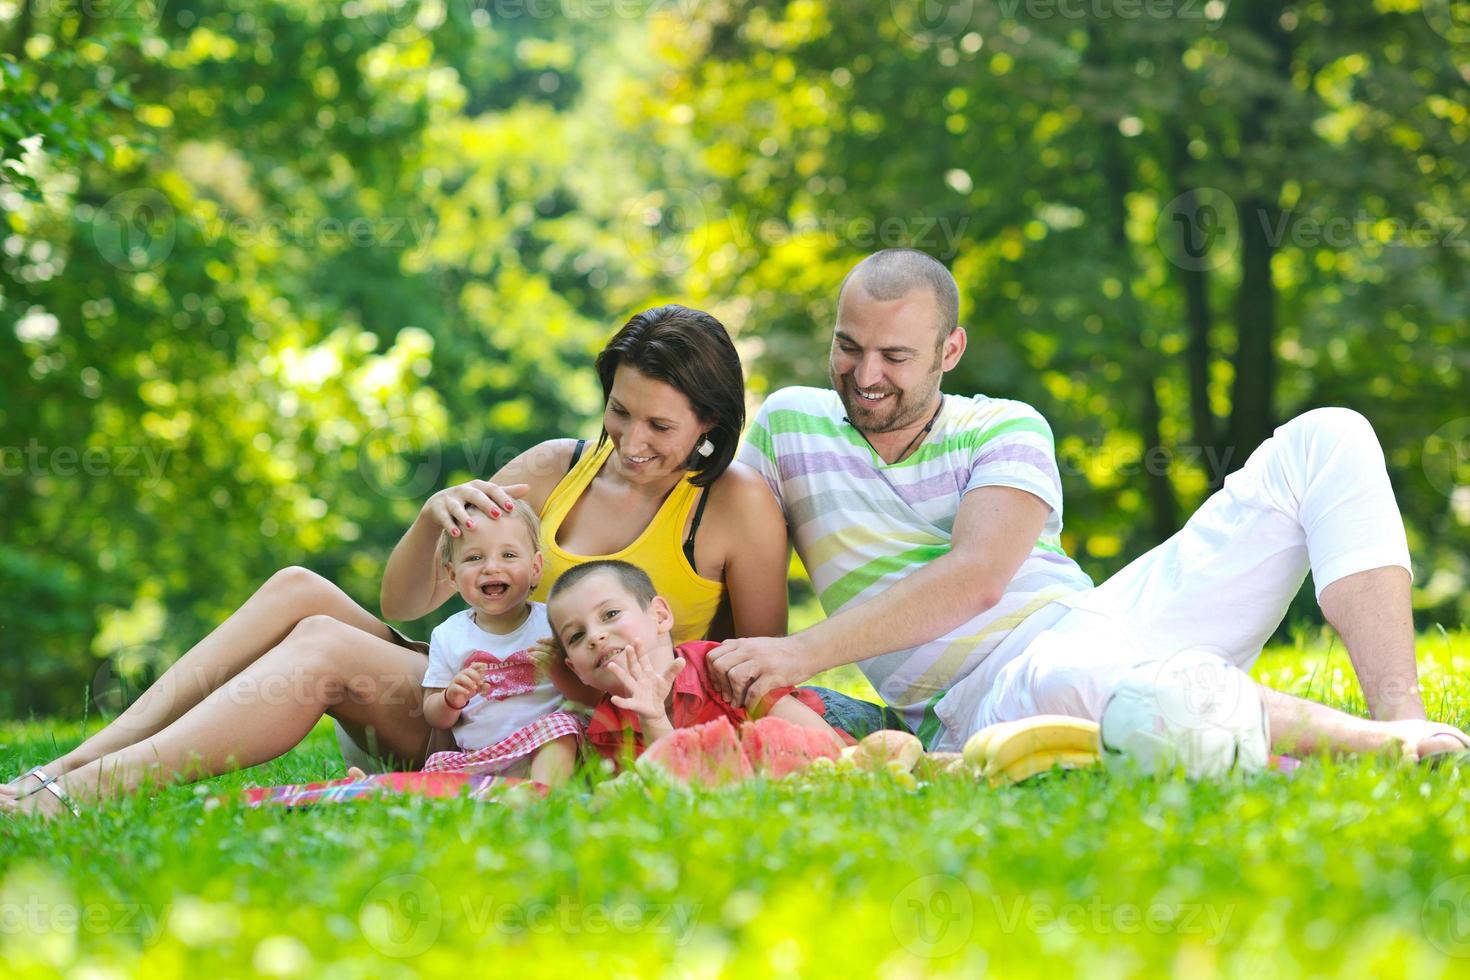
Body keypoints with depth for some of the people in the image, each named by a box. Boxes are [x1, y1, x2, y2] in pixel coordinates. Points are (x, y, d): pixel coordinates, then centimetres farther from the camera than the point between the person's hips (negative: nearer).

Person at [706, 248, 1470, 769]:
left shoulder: (1008, 431, 7)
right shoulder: (789, 426, 11)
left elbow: (975, 577, -11)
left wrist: (802, 653, -21)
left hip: (1114, 628, 4)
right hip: (990, 700, -4)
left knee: (1328, 439, -4)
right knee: (1066, 680, -46)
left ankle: (1400, 717, -22)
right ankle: (1374, 743, -30)